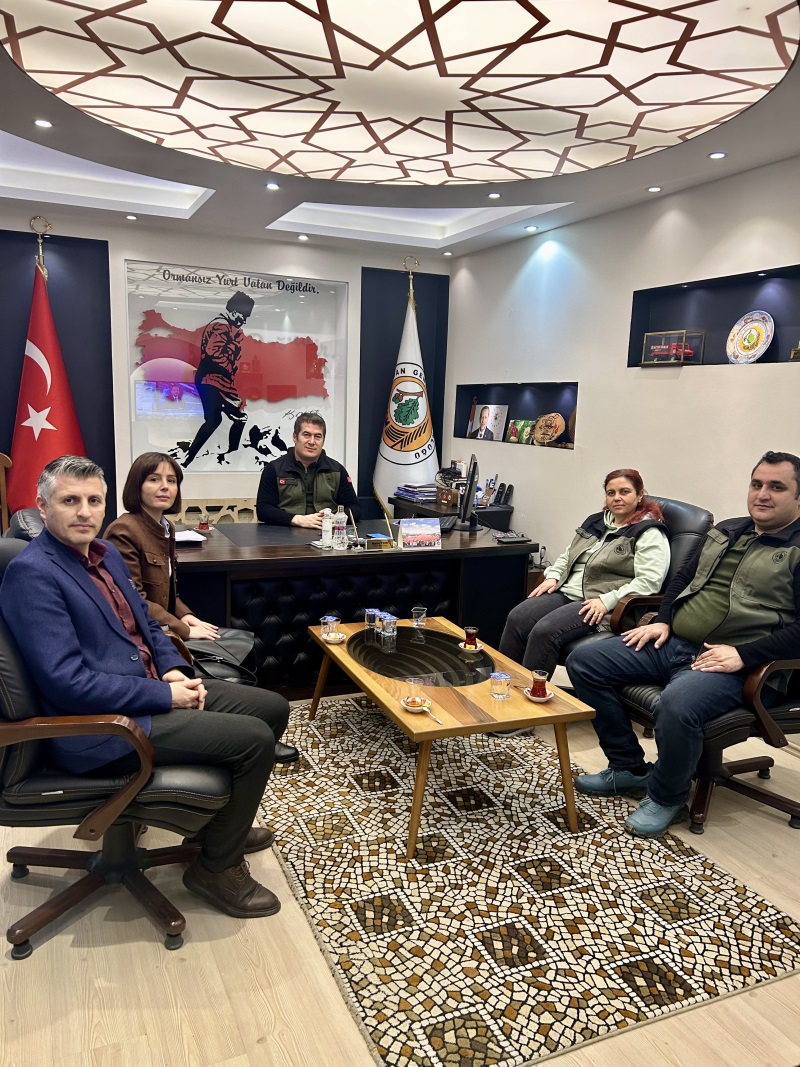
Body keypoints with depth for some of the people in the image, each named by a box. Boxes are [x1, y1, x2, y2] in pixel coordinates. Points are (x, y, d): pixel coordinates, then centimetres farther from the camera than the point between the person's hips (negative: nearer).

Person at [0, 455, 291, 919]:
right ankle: (216, 866, 6)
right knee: (254, 739, -17)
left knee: (273, 708, 9)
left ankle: (221, 822, 29)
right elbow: (67, 682, -24)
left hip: (152, 688, 9)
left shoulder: (105, 553, 9)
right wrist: (165, 696, -20)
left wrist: (175, 670, -1)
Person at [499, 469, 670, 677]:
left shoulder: (649, 533, -3)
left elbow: (649, 581, -15)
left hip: (602, 607, -7)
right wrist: (553, 576, 9)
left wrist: (607, 600, -22)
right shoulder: (596, 521, 20)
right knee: (516, 618, -15)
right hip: (566, 592, 7)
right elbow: (567, 556, 29)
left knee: (545, 631, -29)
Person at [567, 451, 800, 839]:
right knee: (584, 661, -4)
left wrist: (743, 655, -22)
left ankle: (666, 796, -5)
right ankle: (630, 769, 8)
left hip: (731, 664, -7)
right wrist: (662, 620, 8)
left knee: (677, 705, -38)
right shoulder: (725, 531, 19)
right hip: (672, 643, 8)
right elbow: (682, 578, 25)